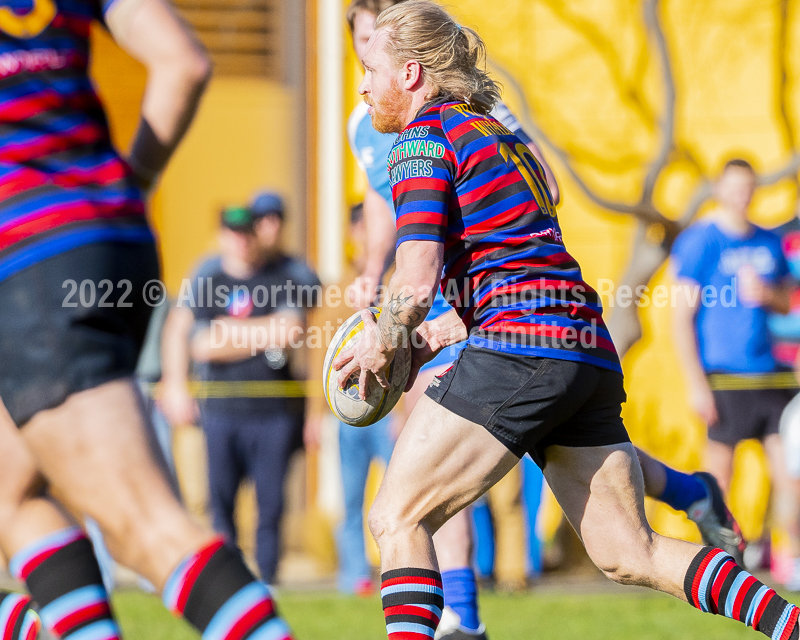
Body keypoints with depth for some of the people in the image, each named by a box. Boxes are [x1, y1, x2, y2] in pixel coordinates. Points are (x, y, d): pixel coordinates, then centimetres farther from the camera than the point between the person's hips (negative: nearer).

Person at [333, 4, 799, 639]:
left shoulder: (424, 138, -1)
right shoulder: (502, 138, 26)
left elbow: (417, 282, -12)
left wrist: (384, 343, 4)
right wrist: (454, 327, 21)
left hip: (519, 350, -9)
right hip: (592, 357, 9)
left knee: (396, 519, -2)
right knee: (630, 555, 7)